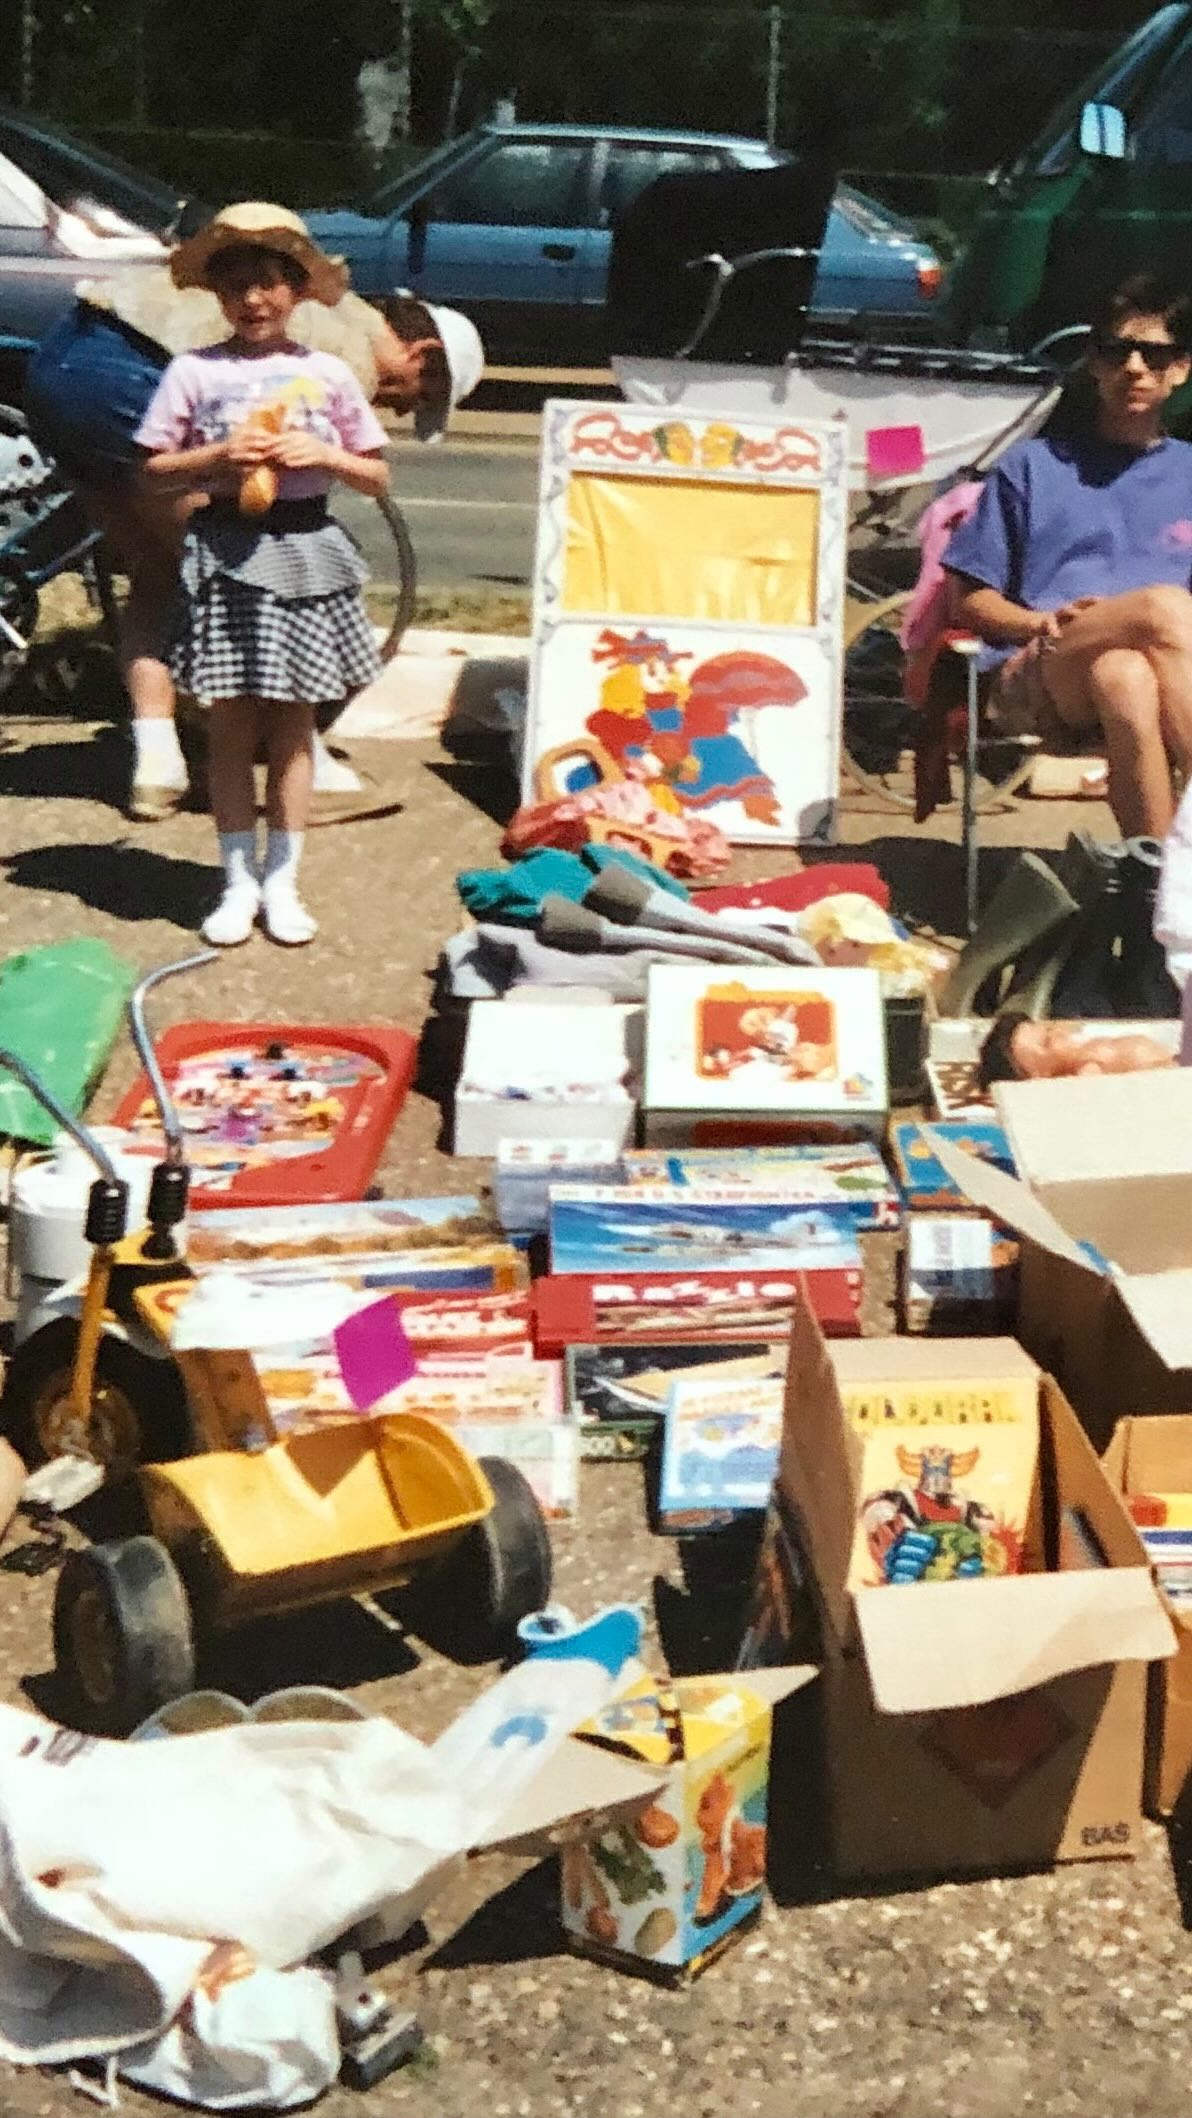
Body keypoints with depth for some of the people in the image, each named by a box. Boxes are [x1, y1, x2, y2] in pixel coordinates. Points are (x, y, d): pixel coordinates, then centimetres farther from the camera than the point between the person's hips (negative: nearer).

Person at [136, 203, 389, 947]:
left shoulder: (327, 372, 4)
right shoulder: (195, 371, 0)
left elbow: (378, 477, 7)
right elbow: (155, 471, 1)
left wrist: (325, 455, -10)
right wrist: (219, 456, -14)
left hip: (305, 552, 1)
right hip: (227, 552, -1)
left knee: (293, 726, 6)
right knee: (233, 726, 4)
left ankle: (281, 883, 14)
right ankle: (238, 883, 13)